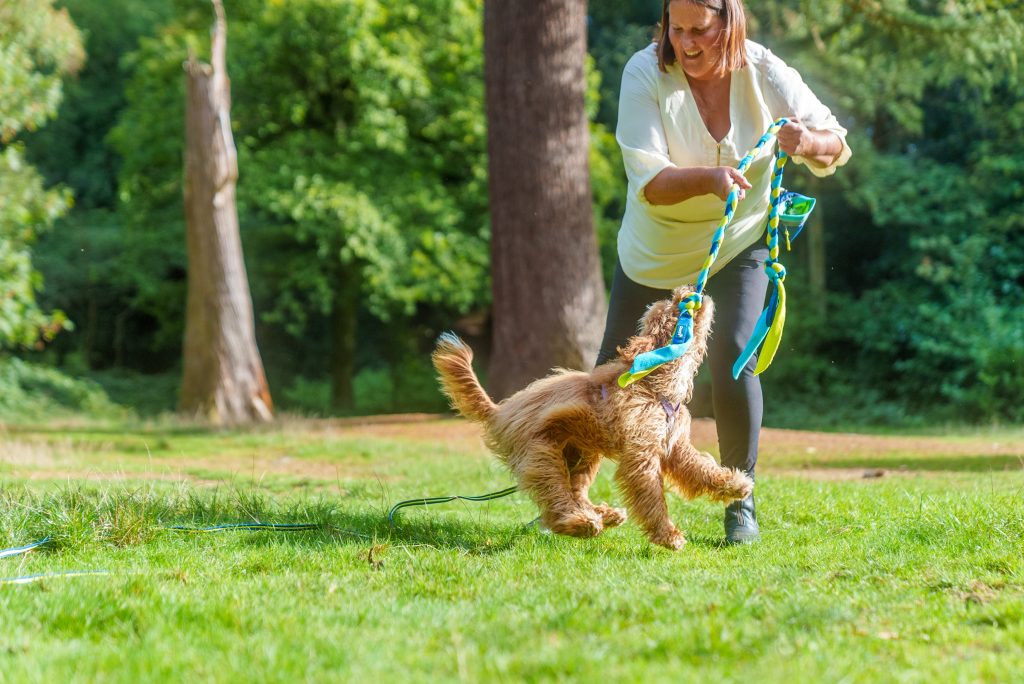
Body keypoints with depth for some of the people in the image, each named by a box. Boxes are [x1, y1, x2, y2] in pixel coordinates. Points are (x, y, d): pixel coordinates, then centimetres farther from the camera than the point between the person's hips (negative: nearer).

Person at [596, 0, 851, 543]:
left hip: (737, 244, 0)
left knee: (733, 362, -18)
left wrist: (809, 142, -36)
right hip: (653, 248, 1)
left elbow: (836, 148, -11)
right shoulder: (646, 73, -23)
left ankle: (741, 501, -1)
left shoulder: (764, 73, -18)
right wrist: (709, 177, -49)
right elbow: (648, 182, -30)